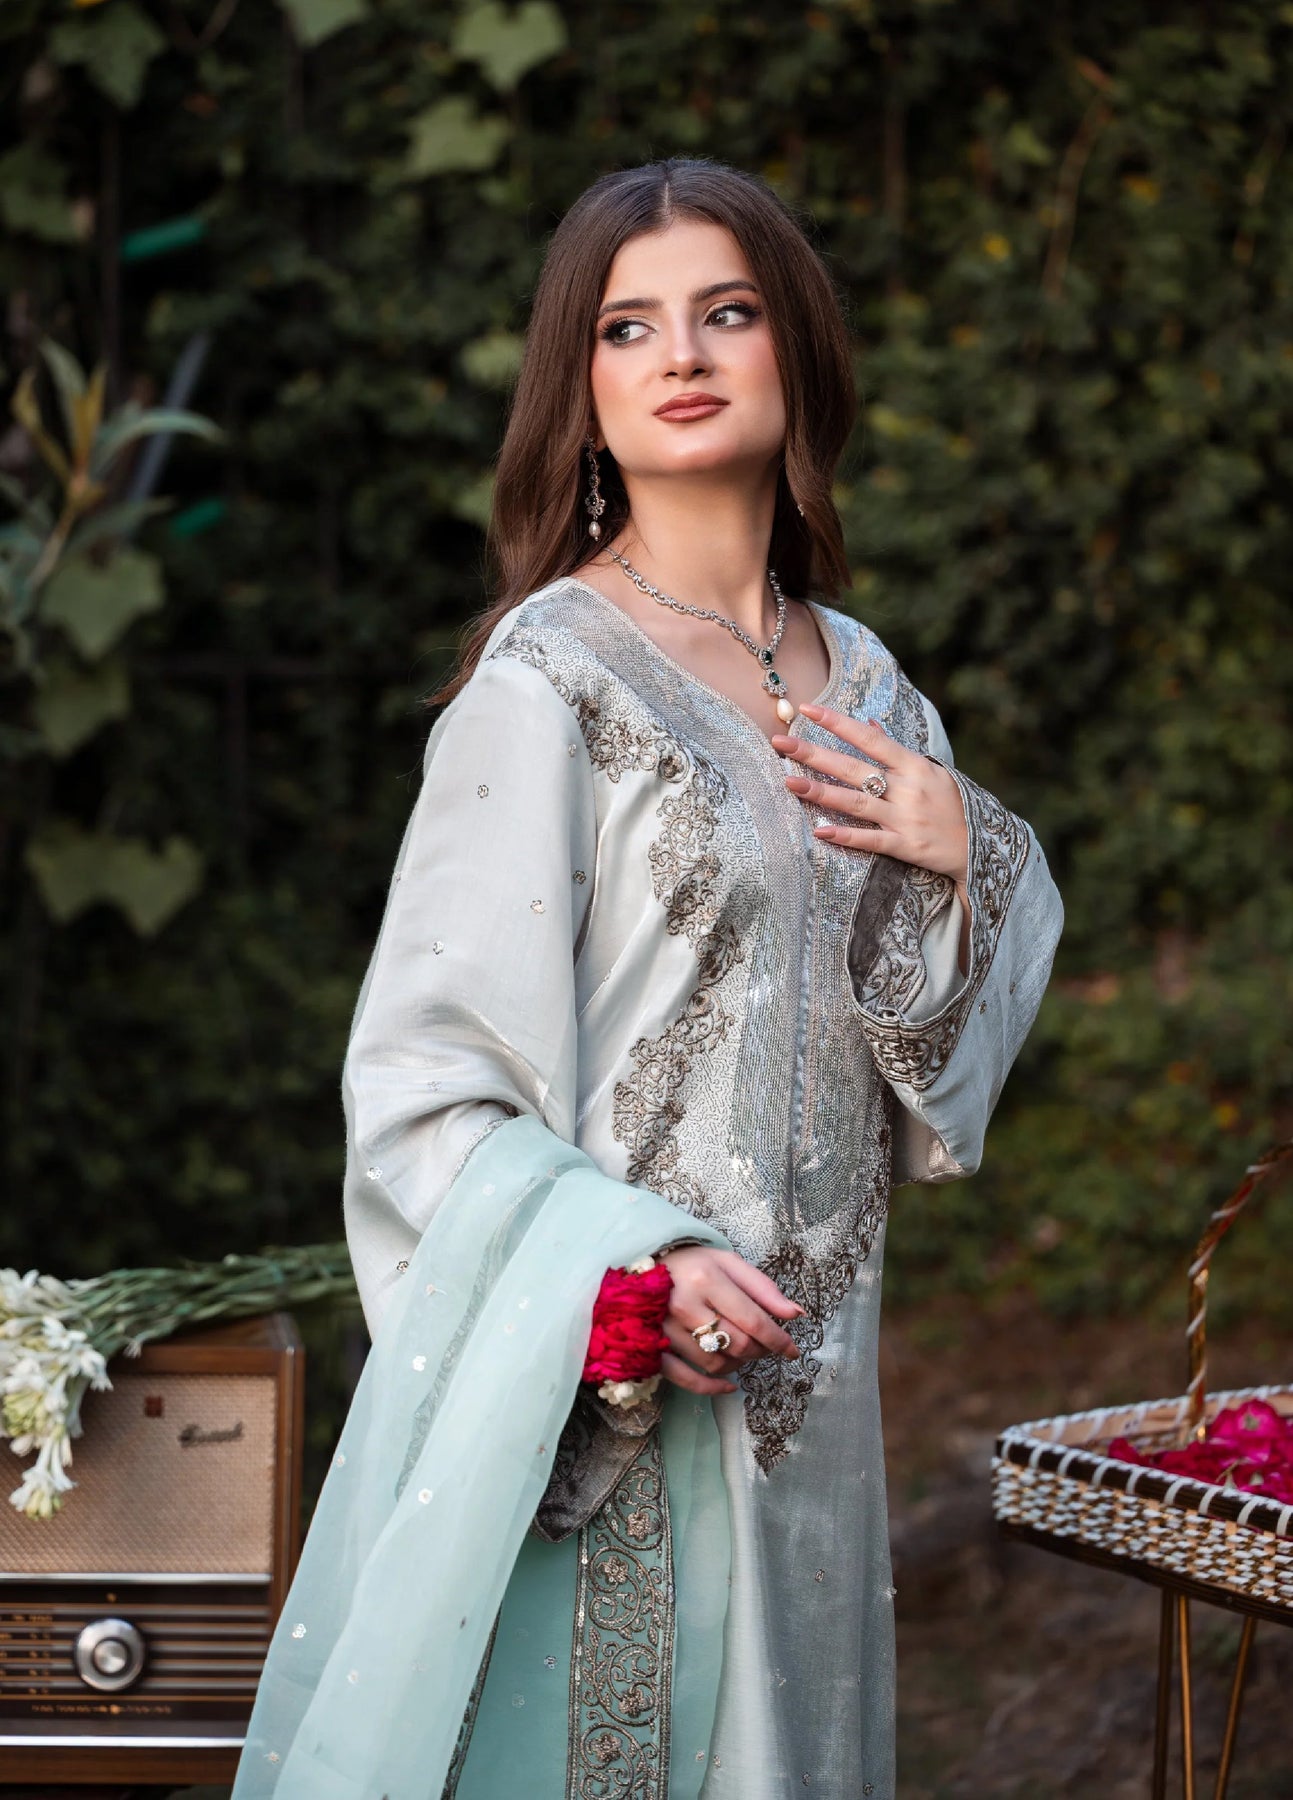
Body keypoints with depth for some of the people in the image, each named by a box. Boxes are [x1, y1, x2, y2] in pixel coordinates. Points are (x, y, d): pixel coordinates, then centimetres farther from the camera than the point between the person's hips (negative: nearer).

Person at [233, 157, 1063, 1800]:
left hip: (800, 1373, 6)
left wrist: (958, 852, -3)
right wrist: (628, 1269, -24)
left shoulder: (857, 681, 9)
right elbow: (423, 1079, -12)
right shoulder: (547, 679, -11)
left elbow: (932, 1069, 15)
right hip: (591, 1388, -6)